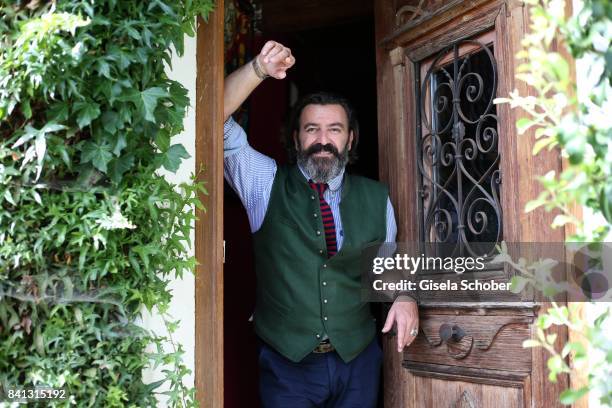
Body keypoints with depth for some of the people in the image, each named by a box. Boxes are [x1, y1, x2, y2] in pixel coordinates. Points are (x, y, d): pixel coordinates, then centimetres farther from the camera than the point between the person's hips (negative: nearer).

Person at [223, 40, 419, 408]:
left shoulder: (376, 197, 4)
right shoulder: (266, 184, -2)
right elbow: (218, 123, -12)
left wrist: (405, 295, -6)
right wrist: (258, 70, -24)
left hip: (358, 362, 2)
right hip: (286, 364, -2)